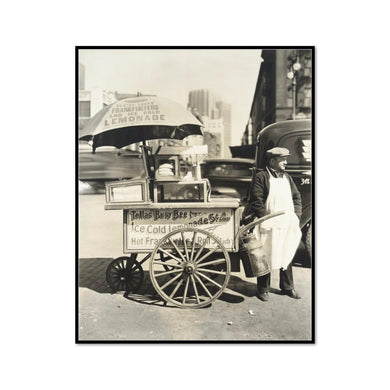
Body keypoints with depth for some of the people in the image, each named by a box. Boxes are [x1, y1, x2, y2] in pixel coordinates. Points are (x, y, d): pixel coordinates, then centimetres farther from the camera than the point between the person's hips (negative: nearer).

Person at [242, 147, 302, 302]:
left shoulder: (286, 177, 13)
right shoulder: (261, 176, -8)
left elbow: (296, 197, 18)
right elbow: (256, 201, -14)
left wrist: (296, 215, 7)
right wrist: (266, 219, -18)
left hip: (288, 226, 7)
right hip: (269, 227, -6)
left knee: (287, 256, 16)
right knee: (265, 258, 4)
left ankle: (287, 287, 33)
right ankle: (263, 290, 19)